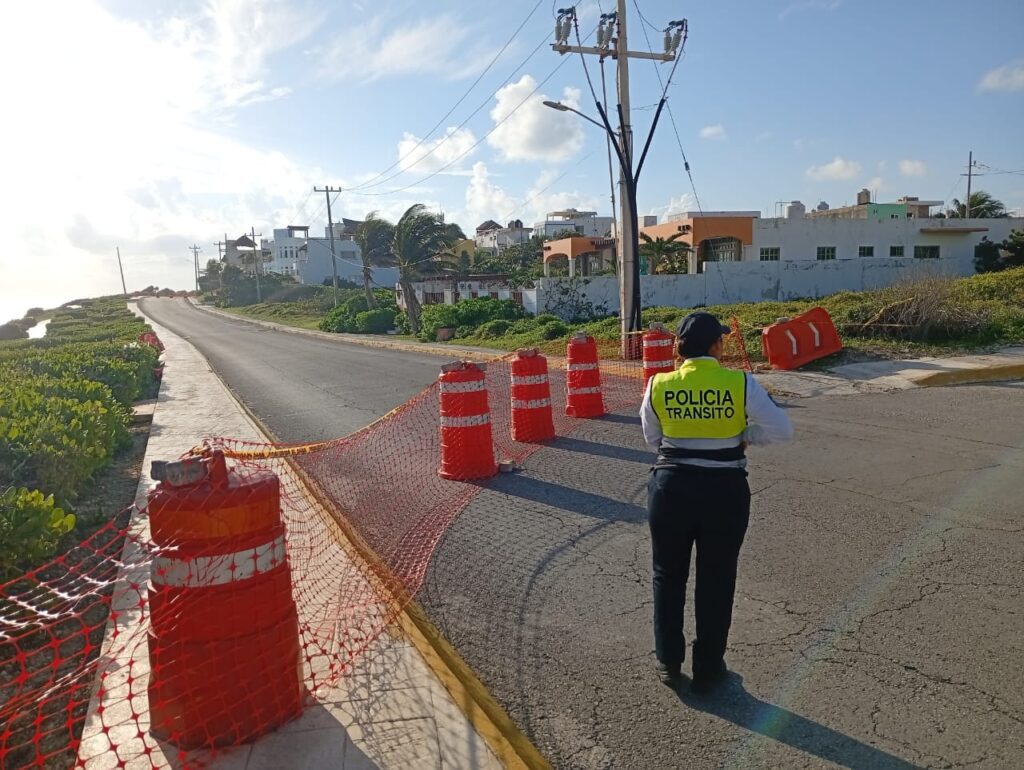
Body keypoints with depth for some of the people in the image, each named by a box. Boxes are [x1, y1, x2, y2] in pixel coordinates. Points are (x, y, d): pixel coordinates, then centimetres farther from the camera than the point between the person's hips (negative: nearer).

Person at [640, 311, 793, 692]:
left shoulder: (658, 386, -5)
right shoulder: (741, 384, -9)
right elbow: (782, 429, -6)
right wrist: (742, 437, 7)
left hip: (671, 488, 1)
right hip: (725, 492, -1)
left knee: (668, 576, 18)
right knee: (715, 581, 15)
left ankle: (668, 662, 31)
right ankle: (708, 669, 29)